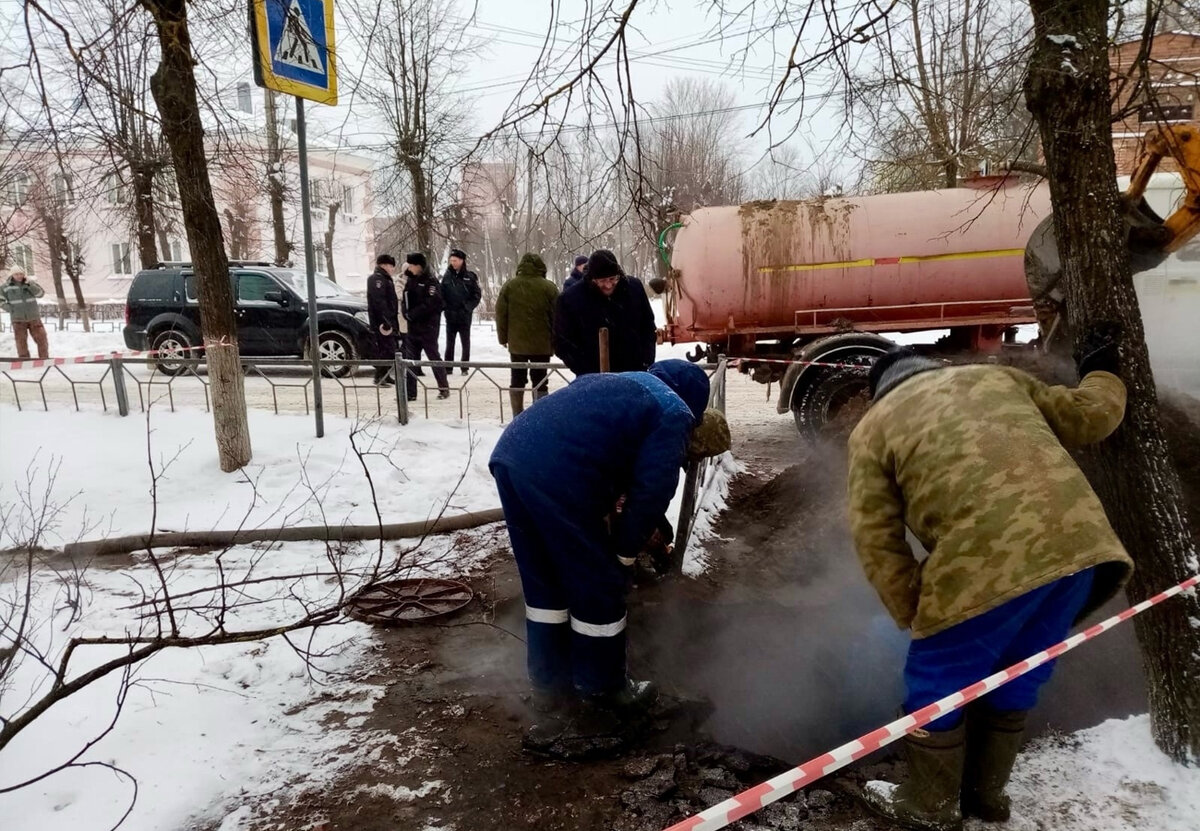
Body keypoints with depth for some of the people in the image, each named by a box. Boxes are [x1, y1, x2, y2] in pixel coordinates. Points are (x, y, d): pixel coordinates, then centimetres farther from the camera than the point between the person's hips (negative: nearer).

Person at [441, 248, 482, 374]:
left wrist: (468, 307, -9)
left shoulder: (469, 277, -4)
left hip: (465, 316, -2)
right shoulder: (447, 276, 2)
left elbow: (478, 294, -1)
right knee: (449, 342, 8)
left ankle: (465, 367, 15)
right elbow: (442, 294, 6)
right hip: (450, 315, 2)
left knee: (466, 342, 7)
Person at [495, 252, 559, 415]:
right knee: (540, 381, 4)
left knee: (517, 380, 12)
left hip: (516, 343, 2)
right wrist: (555, 341, 6)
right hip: (542, 343, -2)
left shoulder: (509, 286, 1)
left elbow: (500, 314, 2)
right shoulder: (549, 287, -5)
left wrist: (503, 338, 11)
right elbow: (556, 317, -3)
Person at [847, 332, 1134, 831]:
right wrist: (1102, 373, 48)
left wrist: (915, 615, 13)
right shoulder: (997, 376, 25)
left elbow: (876, 537, 6)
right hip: (1080, 543, 6)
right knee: (1014, 680, 26)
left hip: (988, 562, -6)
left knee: (937, 686, 16)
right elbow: (1088, 416, 27)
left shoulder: (875, 425, 13)